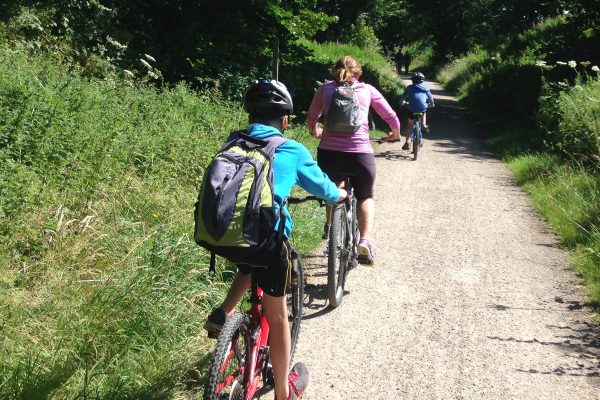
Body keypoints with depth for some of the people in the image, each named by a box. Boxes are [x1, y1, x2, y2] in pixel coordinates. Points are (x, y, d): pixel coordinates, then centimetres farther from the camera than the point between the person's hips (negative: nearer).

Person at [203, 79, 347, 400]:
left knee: (249, 265, 39)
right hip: (265, 234, -4)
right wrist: (342, 194, 47)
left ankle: (222, 314, 21)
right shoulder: (292, 150, 9)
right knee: (277, 315, 15)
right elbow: (323, 187, 24)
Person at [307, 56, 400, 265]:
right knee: (365, 196, 21)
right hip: (360, 154, -1)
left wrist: (317, 132, 42)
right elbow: (392, 118, 14)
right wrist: (395, 134, 35)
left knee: (334, 186, 35)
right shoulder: (367, 89, 12)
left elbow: (311, 120, 20)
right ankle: (365, 240, 1)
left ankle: (329, 226, 34)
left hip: (328, 153, 1)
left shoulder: (326, 88, 14)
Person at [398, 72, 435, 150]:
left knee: (409, 125, 13)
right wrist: (432, 104, 40)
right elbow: (430, 97, 20)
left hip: (412, 109, -1)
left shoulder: (409, 88, 12)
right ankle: (424, 125, 20)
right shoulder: (425, 88, 15)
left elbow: (402, 97, 15)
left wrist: (401, 103, 37)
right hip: (422, 108, 1)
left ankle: (407, 143, 5)